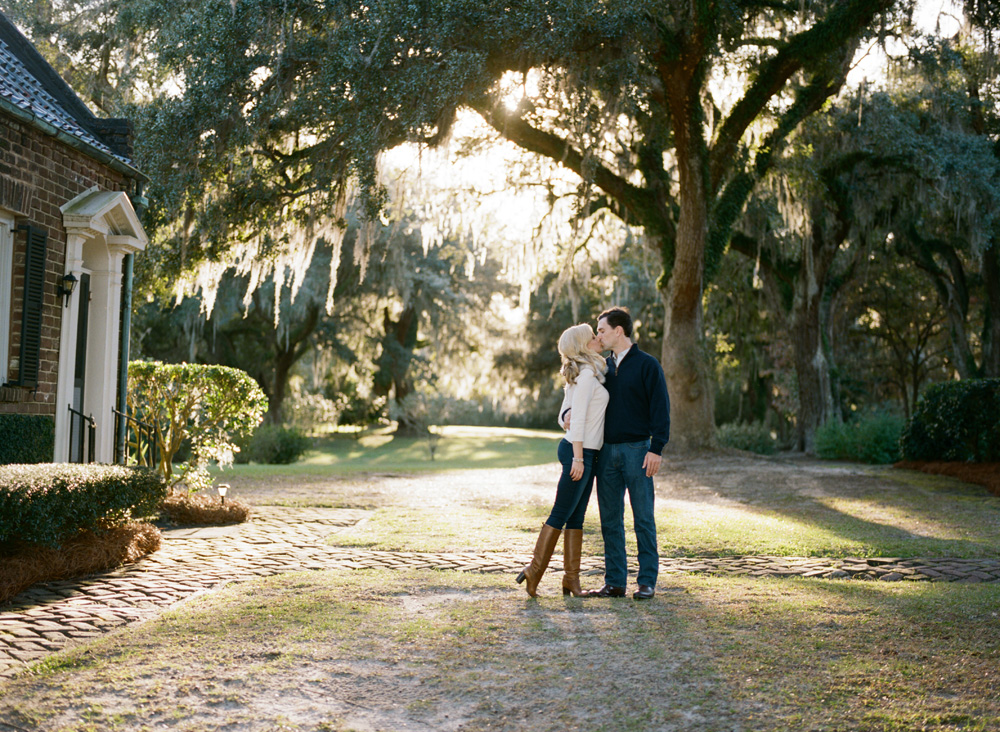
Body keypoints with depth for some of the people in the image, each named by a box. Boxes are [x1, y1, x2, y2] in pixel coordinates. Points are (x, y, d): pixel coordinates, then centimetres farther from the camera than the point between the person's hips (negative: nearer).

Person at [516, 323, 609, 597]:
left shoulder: (578, 374, 15)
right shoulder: (587, 374, -13)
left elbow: (565, 414, 19)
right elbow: (577, 418, -18)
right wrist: (578, 458, -19)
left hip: (581, 452, 9)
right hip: (579, 451, -9)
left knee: (576, 517, 8)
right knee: (560, 514, -4)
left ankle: (571, 578, 11)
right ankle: (535, 570, 3)